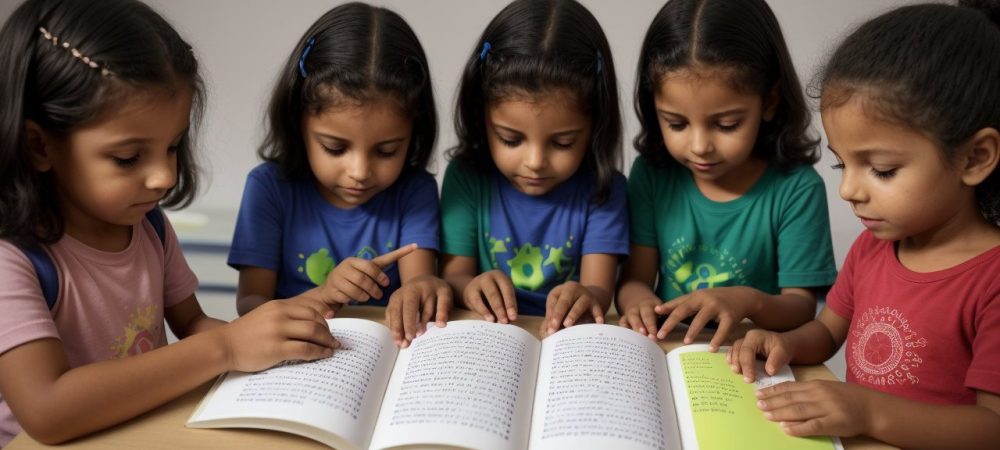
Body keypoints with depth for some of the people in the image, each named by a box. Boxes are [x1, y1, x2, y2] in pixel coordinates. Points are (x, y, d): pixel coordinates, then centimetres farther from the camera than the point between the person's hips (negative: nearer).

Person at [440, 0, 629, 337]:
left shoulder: (601, 189, -5)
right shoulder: (466, 176, -4)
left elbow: (599, 288, -10)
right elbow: (452, 276, -2)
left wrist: (586, 298, -33)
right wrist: (469, 289, -25)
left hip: (566, 341, 0)